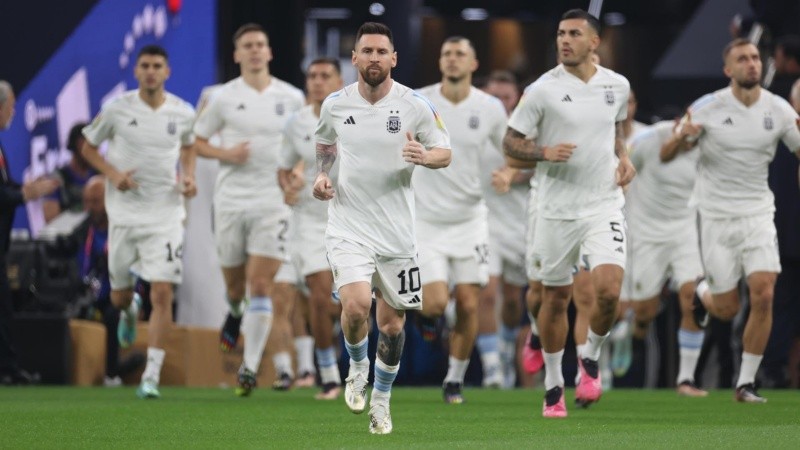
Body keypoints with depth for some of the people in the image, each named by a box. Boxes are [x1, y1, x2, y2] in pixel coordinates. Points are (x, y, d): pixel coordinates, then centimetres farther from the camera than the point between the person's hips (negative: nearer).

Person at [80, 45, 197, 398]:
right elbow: (88, 147, 7)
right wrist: (113, 174, -10)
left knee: (162, 294, -12)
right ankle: (129, 313, 51)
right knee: (119, 296, 11)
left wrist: (189, 176, 2)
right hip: (124, 211, 1)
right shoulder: (117, 110, -5)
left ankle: (152, 376, -9)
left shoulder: (183, 113, -1)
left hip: (166, 214, 0)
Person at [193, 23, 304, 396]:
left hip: (273, 200, -1)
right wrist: (224, 154, -9)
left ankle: (250, 366, -9)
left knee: (261, 283, -11)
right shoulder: (223, 98, 2)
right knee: (233, 279, 10)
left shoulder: (291, 98, 4)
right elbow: (195, 140, 9)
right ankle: (235, 313, 47)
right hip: (231, 198, 1)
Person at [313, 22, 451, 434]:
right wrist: (321, 175, 2)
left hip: (397, 231, 0)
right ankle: (358, 367, 9)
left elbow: (445, 153, 3)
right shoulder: (335, 104, 1)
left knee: (392, 325, 7)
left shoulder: (415, 105, -5)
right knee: (356, 306, -23)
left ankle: (382, 399, 31)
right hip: (348, 226, 0)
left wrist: (424, 156, -20)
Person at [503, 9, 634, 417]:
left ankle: (590, 359, 11)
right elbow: (510, 143, -3)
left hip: (604, 204, 1)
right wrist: (546, 152, -20)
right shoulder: (543, 89, -7)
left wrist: (623, 157, 7)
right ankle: (553, 387, 22)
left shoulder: (617, 85, 4)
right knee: (555, 298, 6)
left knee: (608, 290, -17)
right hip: (557, 210, -1)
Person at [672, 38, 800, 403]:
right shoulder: (708, 108, -8)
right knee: (727, 310, 1)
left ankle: (746, 383, -1)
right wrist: (682, 137, -25)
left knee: (763, 296, -15)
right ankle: (703, 292, 39)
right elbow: (667, 154, -1)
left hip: (758, 212, 2)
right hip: (716, 217, -2)